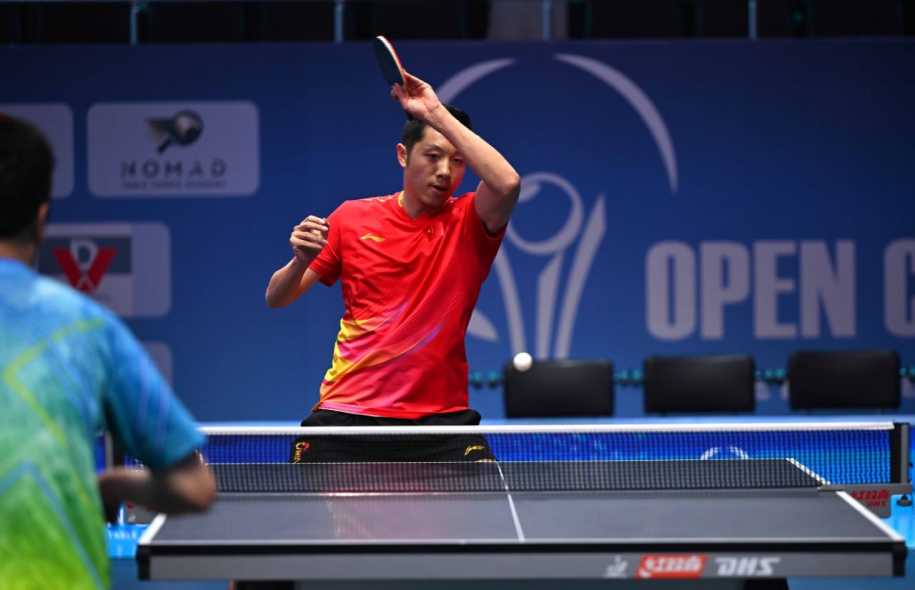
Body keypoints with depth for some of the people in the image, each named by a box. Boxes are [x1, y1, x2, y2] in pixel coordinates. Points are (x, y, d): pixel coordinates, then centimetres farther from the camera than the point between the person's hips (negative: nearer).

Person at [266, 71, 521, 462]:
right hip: (347, 411, 1)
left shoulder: (469, 223, 0)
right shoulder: (352, 217, 6)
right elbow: (276, 299, 9)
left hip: (440, 414, -1)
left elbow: (508, 184, -24)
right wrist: (301, 260, -15)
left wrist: (438, 114, -21)